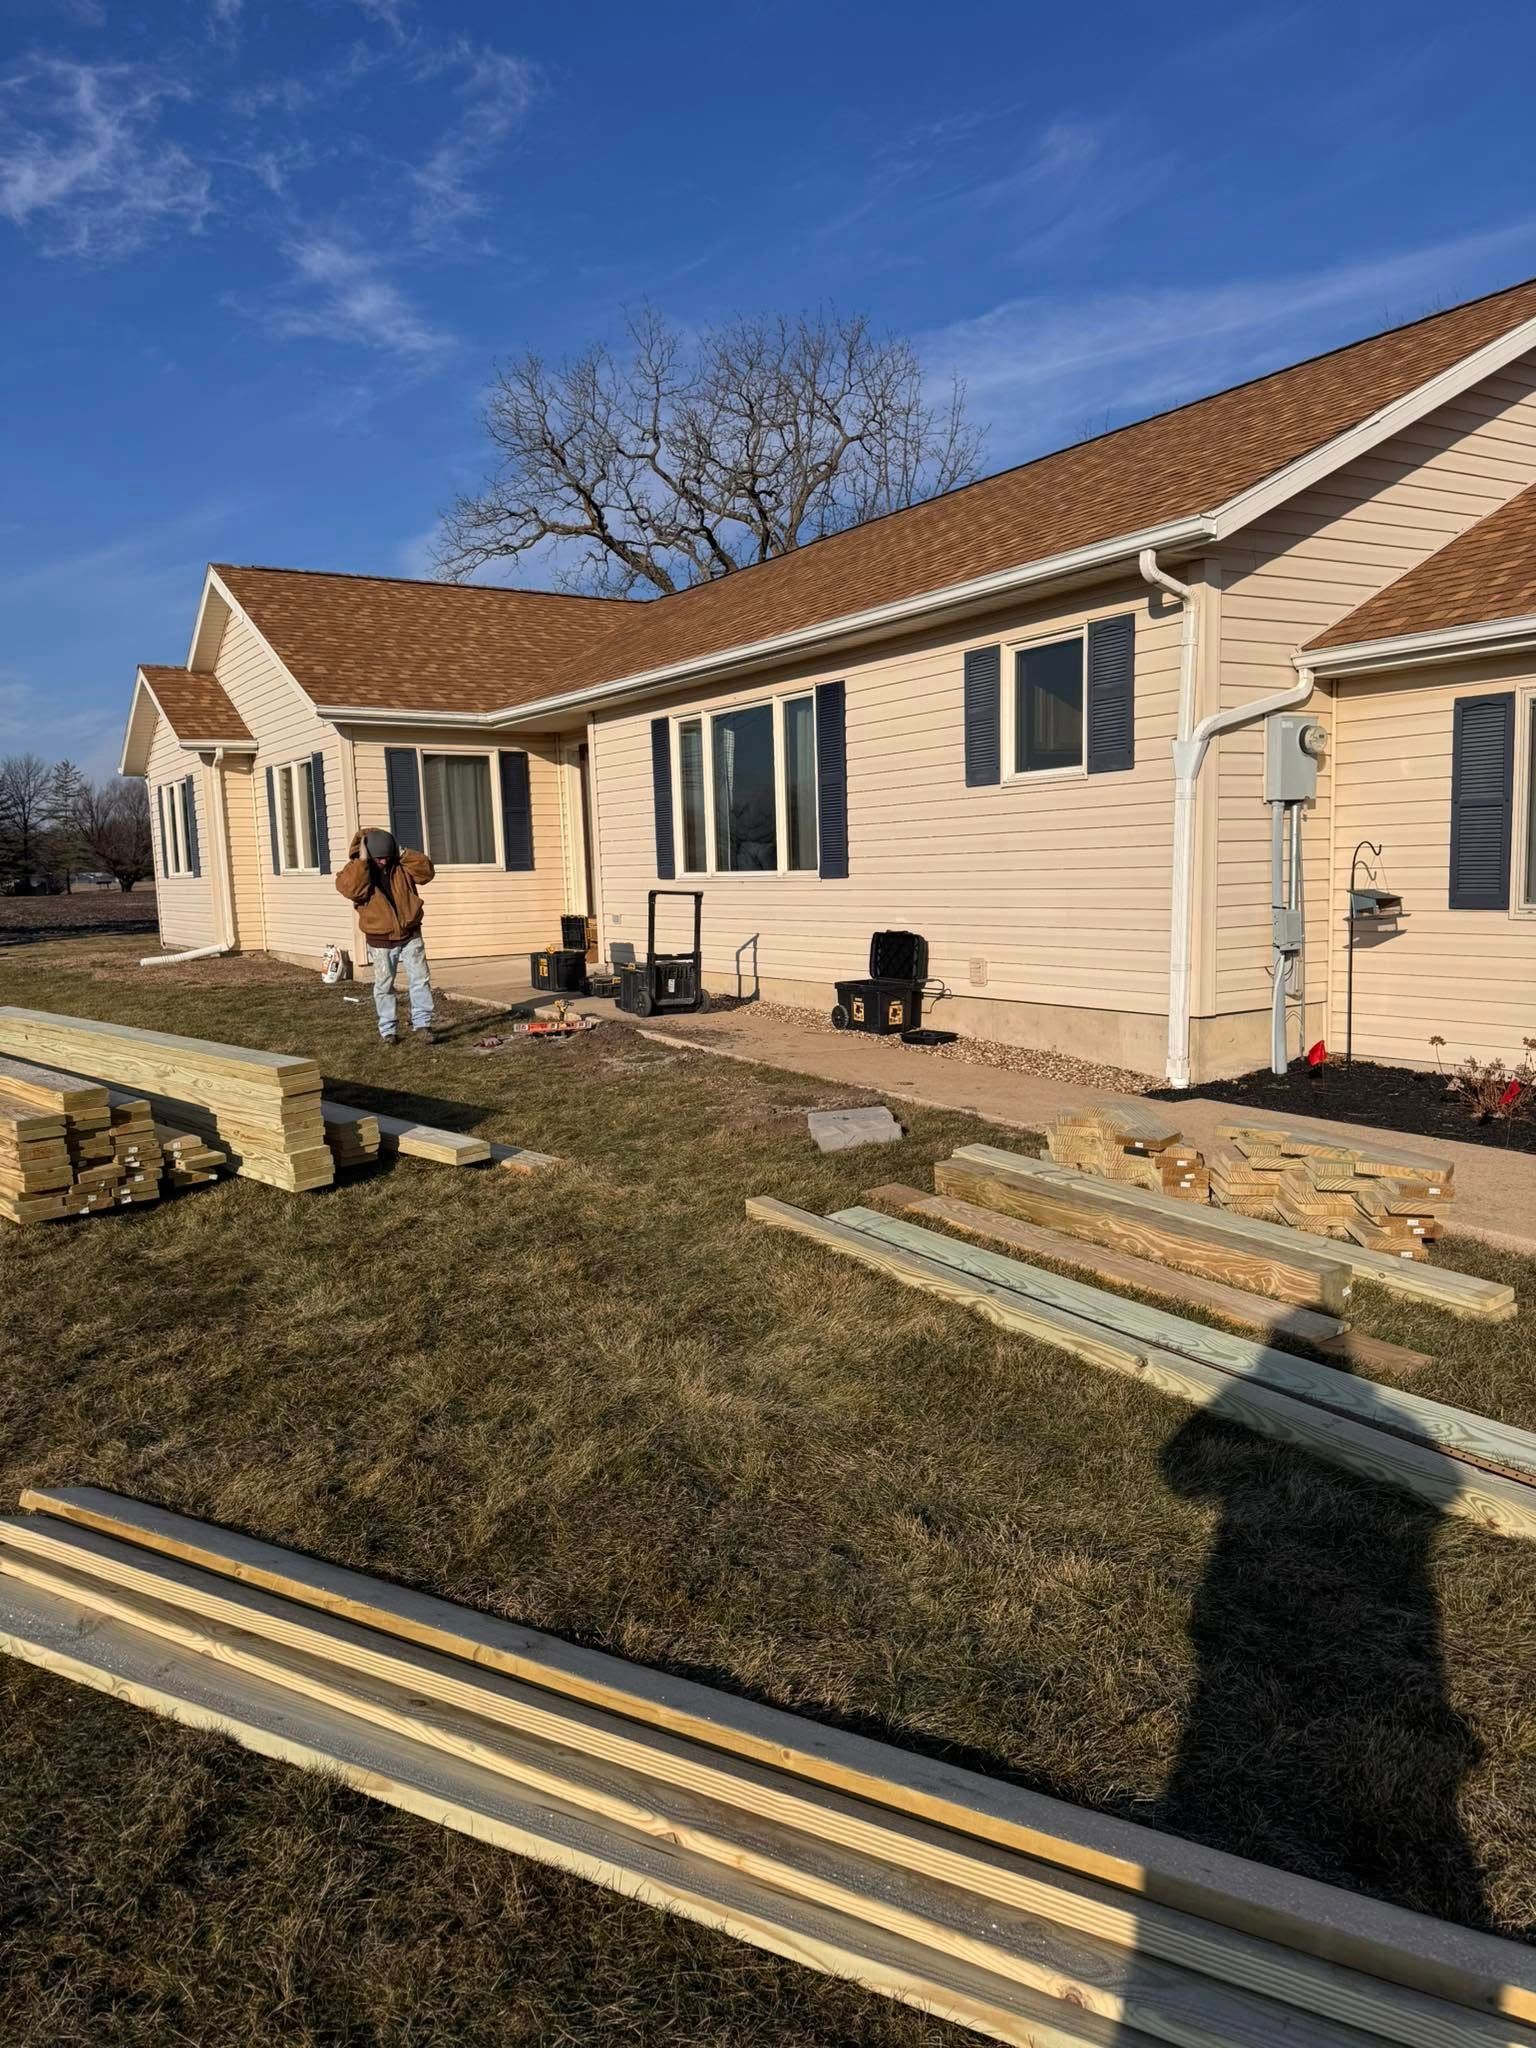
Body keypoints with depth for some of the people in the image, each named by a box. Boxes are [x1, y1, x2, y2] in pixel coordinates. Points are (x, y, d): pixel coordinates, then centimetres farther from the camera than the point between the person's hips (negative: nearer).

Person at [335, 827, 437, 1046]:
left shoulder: (402, 865, 1)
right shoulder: (357, 868, -6)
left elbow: (427, 872, -9)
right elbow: (350, 889, -26)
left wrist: (405, 854, -16)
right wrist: (362, 860, -27)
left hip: (410, 935, 2)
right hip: (380, 940, -1)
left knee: (420, 979, -2)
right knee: (384, 986, 5)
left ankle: (422, 1025, 4)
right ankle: (387, 1030, 16)